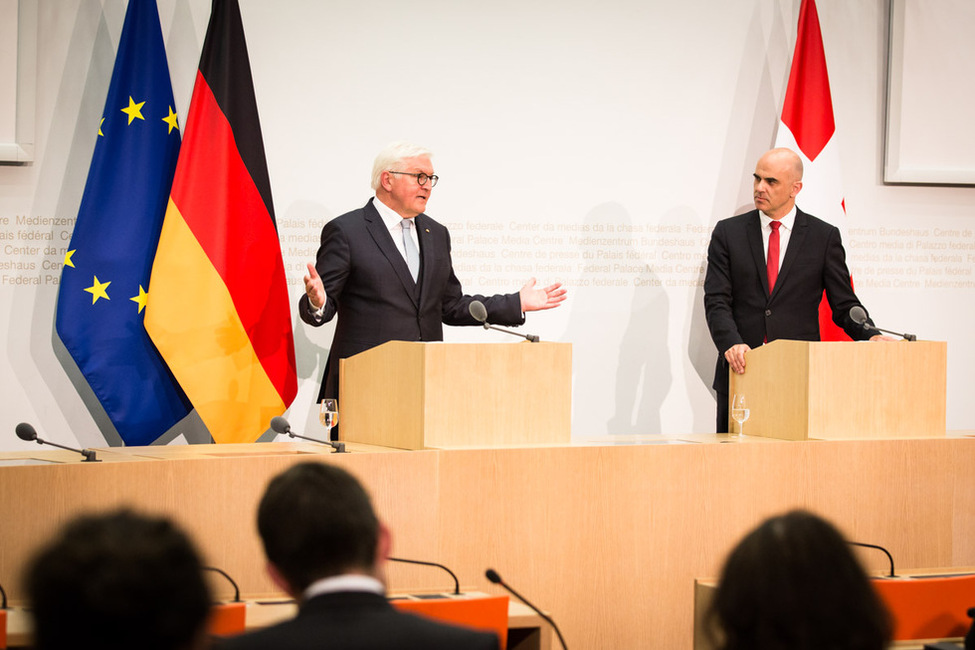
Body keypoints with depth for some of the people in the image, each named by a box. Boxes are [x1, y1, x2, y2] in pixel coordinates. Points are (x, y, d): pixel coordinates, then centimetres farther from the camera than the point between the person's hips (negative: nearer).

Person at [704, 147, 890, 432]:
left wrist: (872, 336, -14)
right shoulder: (729, 232, 7)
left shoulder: (824, 236, 6)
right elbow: (716, 301, 0)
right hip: (740, 373, 1)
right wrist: (731, 343, -19)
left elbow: (844, 304, 5)